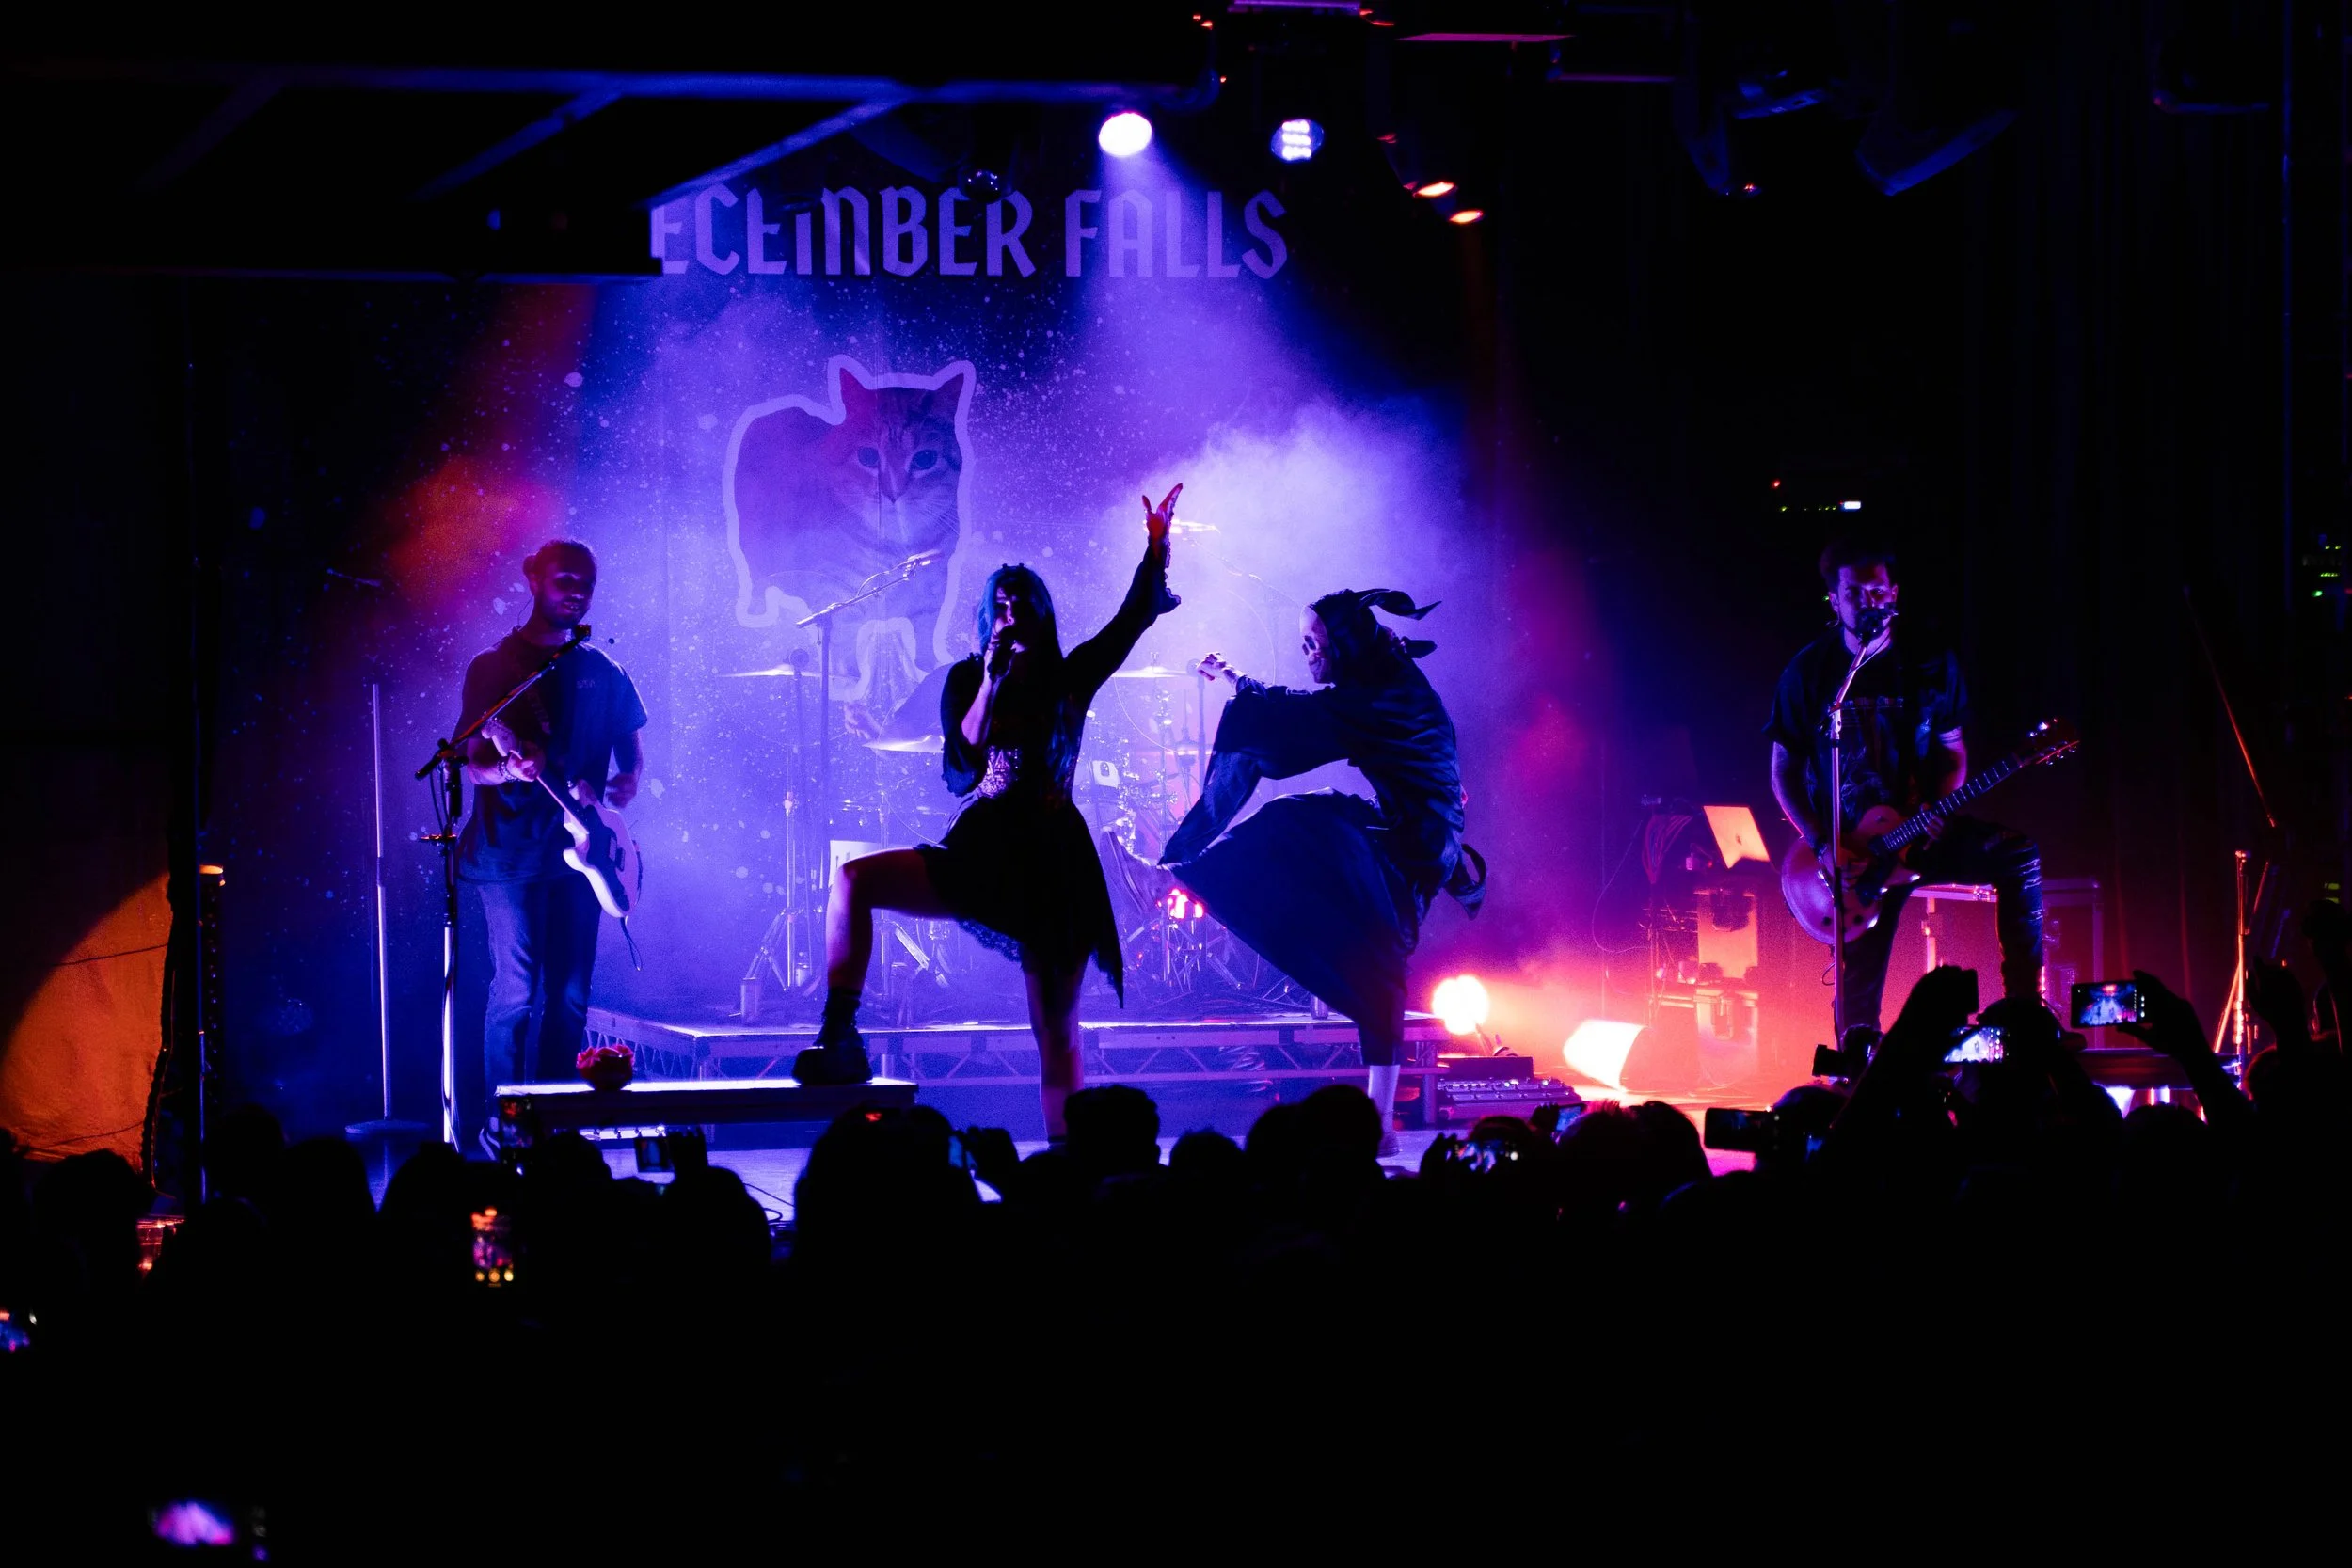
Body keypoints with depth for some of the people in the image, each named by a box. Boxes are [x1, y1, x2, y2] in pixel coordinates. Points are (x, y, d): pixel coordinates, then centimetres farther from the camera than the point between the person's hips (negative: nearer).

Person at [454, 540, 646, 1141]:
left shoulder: (605, 675, 13)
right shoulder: (493, 667, 0)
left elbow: (631, 748, 21)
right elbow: (473, 764, -5)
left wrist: (625, 782, -1)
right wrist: (508, 768, -27)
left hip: (576, 848, 5)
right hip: (510, 849, -5)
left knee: (570, 995, 5)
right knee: (516, 991, -11)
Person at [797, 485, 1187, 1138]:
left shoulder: (1071, 677, 7)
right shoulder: (966, 679, 7)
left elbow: (1136, 616, 1)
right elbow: (963, 757, -7)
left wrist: (1156, 544, -10)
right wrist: (993, 681, -14)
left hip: (1052, 862, -1)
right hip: (979, 850, 1)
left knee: (1057, 1035, -3)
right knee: (854, 879, -22)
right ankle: (840, 1040, -22)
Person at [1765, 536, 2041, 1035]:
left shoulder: (1931, 666, 3)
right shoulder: (1809, 673, -3)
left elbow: (1953, 752, 11)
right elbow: (1784, 773, 1)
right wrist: (1821, 845, -12)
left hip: (1922, 833, 1)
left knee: (2017, 853, -25)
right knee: (1858, 998, -9)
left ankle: (2025, 1007, -24)